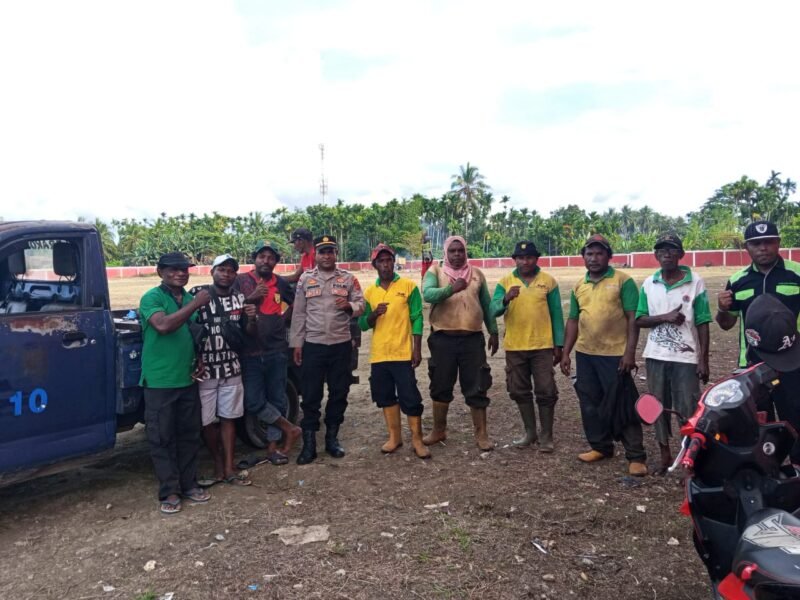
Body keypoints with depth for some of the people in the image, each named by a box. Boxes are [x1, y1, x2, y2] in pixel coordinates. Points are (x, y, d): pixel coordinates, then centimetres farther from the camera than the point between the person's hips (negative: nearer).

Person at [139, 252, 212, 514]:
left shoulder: (190, 299, 10)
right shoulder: (152, 297, -9)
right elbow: (163, 325, -27)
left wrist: (200, 360, 7)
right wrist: (196, 304, -24)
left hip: (187, 380, 6)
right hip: (159, 382, -6)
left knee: (189, 434, 12)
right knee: (162, 438, 2)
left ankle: (188, 484, 24)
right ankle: (169, 491, 11)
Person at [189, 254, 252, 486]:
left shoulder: (239, 298, 7)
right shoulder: (197, 293, -8)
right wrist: (195, 361, -17)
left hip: (231, 369, 3)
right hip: (204, 369, -3)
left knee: (228, 418, 8)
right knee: (206, 421, 5)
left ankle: (229, 468, 14)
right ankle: (218, 464, 23)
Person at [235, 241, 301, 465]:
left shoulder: (281, 283, 7)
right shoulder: (241, 281, 0)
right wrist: (250, 298, -17)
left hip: (277, 352, 2)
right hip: (251, 353, -2)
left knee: (277, 400, 7)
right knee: (253, 401, -8)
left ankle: (273, 447, 19)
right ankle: (290, 429, 10)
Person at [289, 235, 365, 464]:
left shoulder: (348, 278, 4)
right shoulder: (305, 279, 5)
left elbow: (360, 305, -1)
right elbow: (299, 314, 4)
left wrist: (349, 306, -24)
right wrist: (296, 343, 1)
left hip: (341, 345, 1)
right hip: (313, 345, 0)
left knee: (339, 393, 9)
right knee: (310, 395, 2)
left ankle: (332, 438, 23)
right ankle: (309, 444, 11)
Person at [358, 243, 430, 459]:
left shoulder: (408, 286, -2)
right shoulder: (369, 291, 8)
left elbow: (417, 319, -3)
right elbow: (363, 324, 8)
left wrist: (417, 349, -8)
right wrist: (374, 314, -13)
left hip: (402, 354, -4)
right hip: (379, 355, 4)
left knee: (410, 397, -1)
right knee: (386, 397, 11)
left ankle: (417, 439, 11)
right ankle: (394, 436, 25)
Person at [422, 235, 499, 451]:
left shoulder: (476, 274, 9)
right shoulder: (435, 271, 1)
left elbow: (486, 304, 14)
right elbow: (427, 294, -19)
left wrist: (493, 332, 11)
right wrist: (451, 289, -29)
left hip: (472, 339, 1)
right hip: (443, 339, -1)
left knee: (476, 388, 3)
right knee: (441, 386, 11)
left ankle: (481, 434, 13)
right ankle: (439, 431, 26)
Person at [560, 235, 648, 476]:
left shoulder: (622, 281, -5)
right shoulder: (579, 286, 11)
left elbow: (633, 318, -9)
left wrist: (630, 352, -16)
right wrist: (566, 352, 11)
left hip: (615, 354, -6)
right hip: (585, 354, 6)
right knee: (590, 404, 13)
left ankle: (636, 456, 9)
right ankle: (600, 446, 28)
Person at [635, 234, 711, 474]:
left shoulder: (695, 282, -4)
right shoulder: (648, 284, 4)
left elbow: (702, 324, -4)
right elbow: (639, 320, 2)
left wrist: (704, 360, -7)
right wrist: (665, 317, -16)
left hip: (686, 357, -3)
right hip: (656, 357, 4)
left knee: (688, 410, -1)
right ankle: (665, 455, 25)